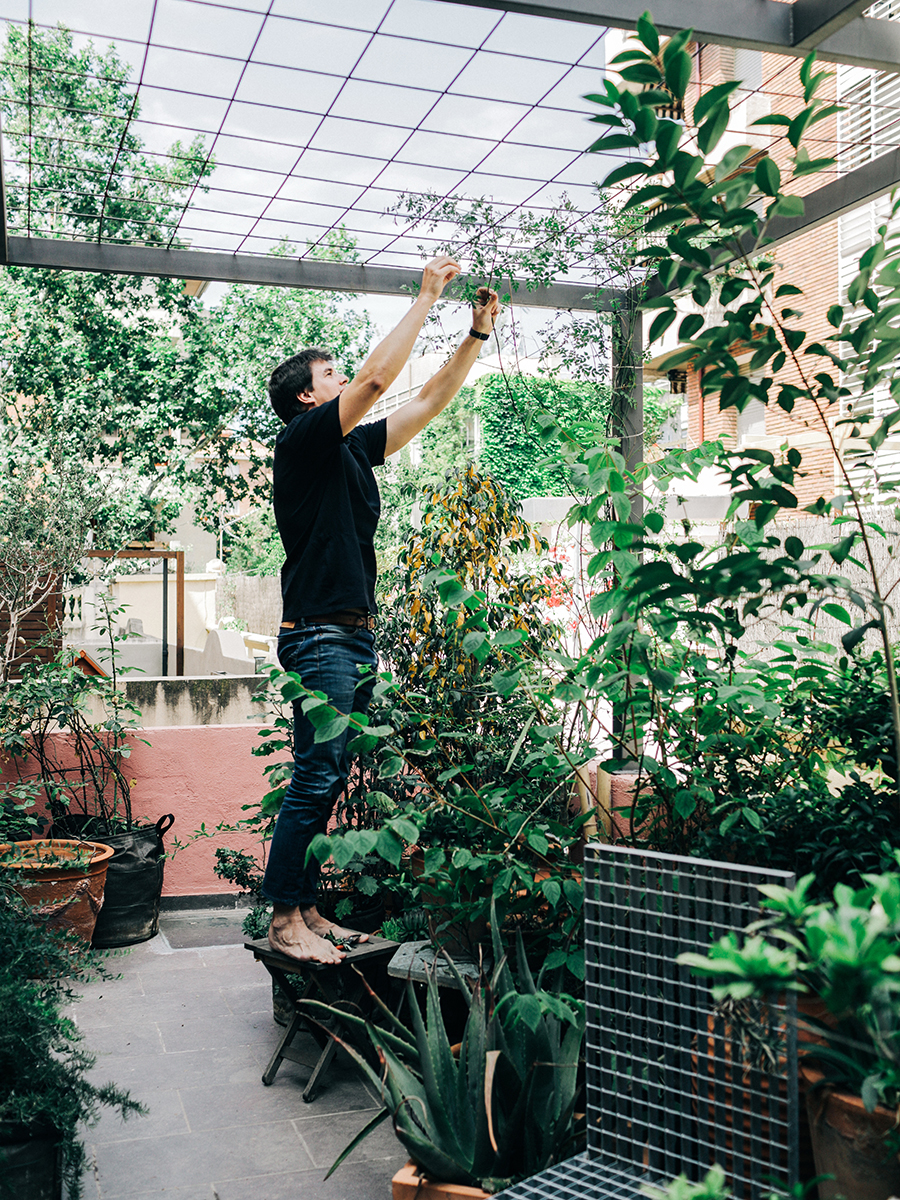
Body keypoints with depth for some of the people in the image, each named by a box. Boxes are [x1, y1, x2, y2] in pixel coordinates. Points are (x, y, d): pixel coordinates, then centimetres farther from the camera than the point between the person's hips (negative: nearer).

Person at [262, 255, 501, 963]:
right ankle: (284, 920, 0)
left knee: (331, 779, 10)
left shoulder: (354, 446, 18)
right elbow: (377, 378, -15)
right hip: (319, 635, -9)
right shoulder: (302, 440, -6)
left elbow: (430, 400, 20)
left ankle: (306, 910, 17)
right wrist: (426, 299, -8)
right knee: (316, 779, -8)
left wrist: (479, 334, 14)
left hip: (357, 635, 9)